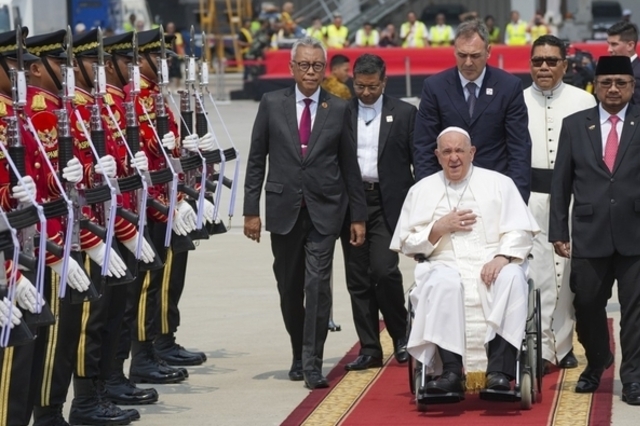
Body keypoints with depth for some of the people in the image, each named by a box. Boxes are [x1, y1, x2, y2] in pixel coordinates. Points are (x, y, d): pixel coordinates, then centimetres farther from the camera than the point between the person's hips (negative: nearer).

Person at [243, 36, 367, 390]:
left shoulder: (338, 109, 4)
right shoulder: (271, 104, 4)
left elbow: (349, 165, 7)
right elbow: (256, 159, 5)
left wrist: (358, 216, 6)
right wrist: (251, 210, 0)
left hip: (324, 209, -1)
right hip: (284, 208, 1)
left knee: (318, 284, -11)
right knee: (289, 288, 10)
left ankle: (312, 364, -9)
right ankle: (299, 354, 27)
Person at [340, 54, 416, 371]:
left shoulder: (404, 114, 3)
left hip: (388, 203, -2)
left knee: (384, 270, -14)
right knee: (358, 279, 4)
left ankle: (401, 335, 9)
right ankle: (369, 349, 11)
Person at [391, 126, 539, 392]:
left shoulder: (499, 183, 13)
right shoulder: (421, 191, 17)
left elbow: (519, 231, 3)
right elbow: (406, 243, 13)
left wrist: (502, 257, -16)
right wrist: (440, 228, -2)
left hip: (493, 264, 0)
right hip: (445, 265, 0)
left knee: (511, 278, -35)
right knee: (443, 282, -36)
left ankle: (499, 371, -39)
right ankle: (450, 371, -39)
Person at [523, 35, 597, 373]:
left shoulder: (584, 101, 4)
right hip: (531, 197, 0)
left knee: (567, 272, 7)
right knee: (537, 273, -3)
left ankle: (562, 344, 18)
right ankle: (542, 348, 1)